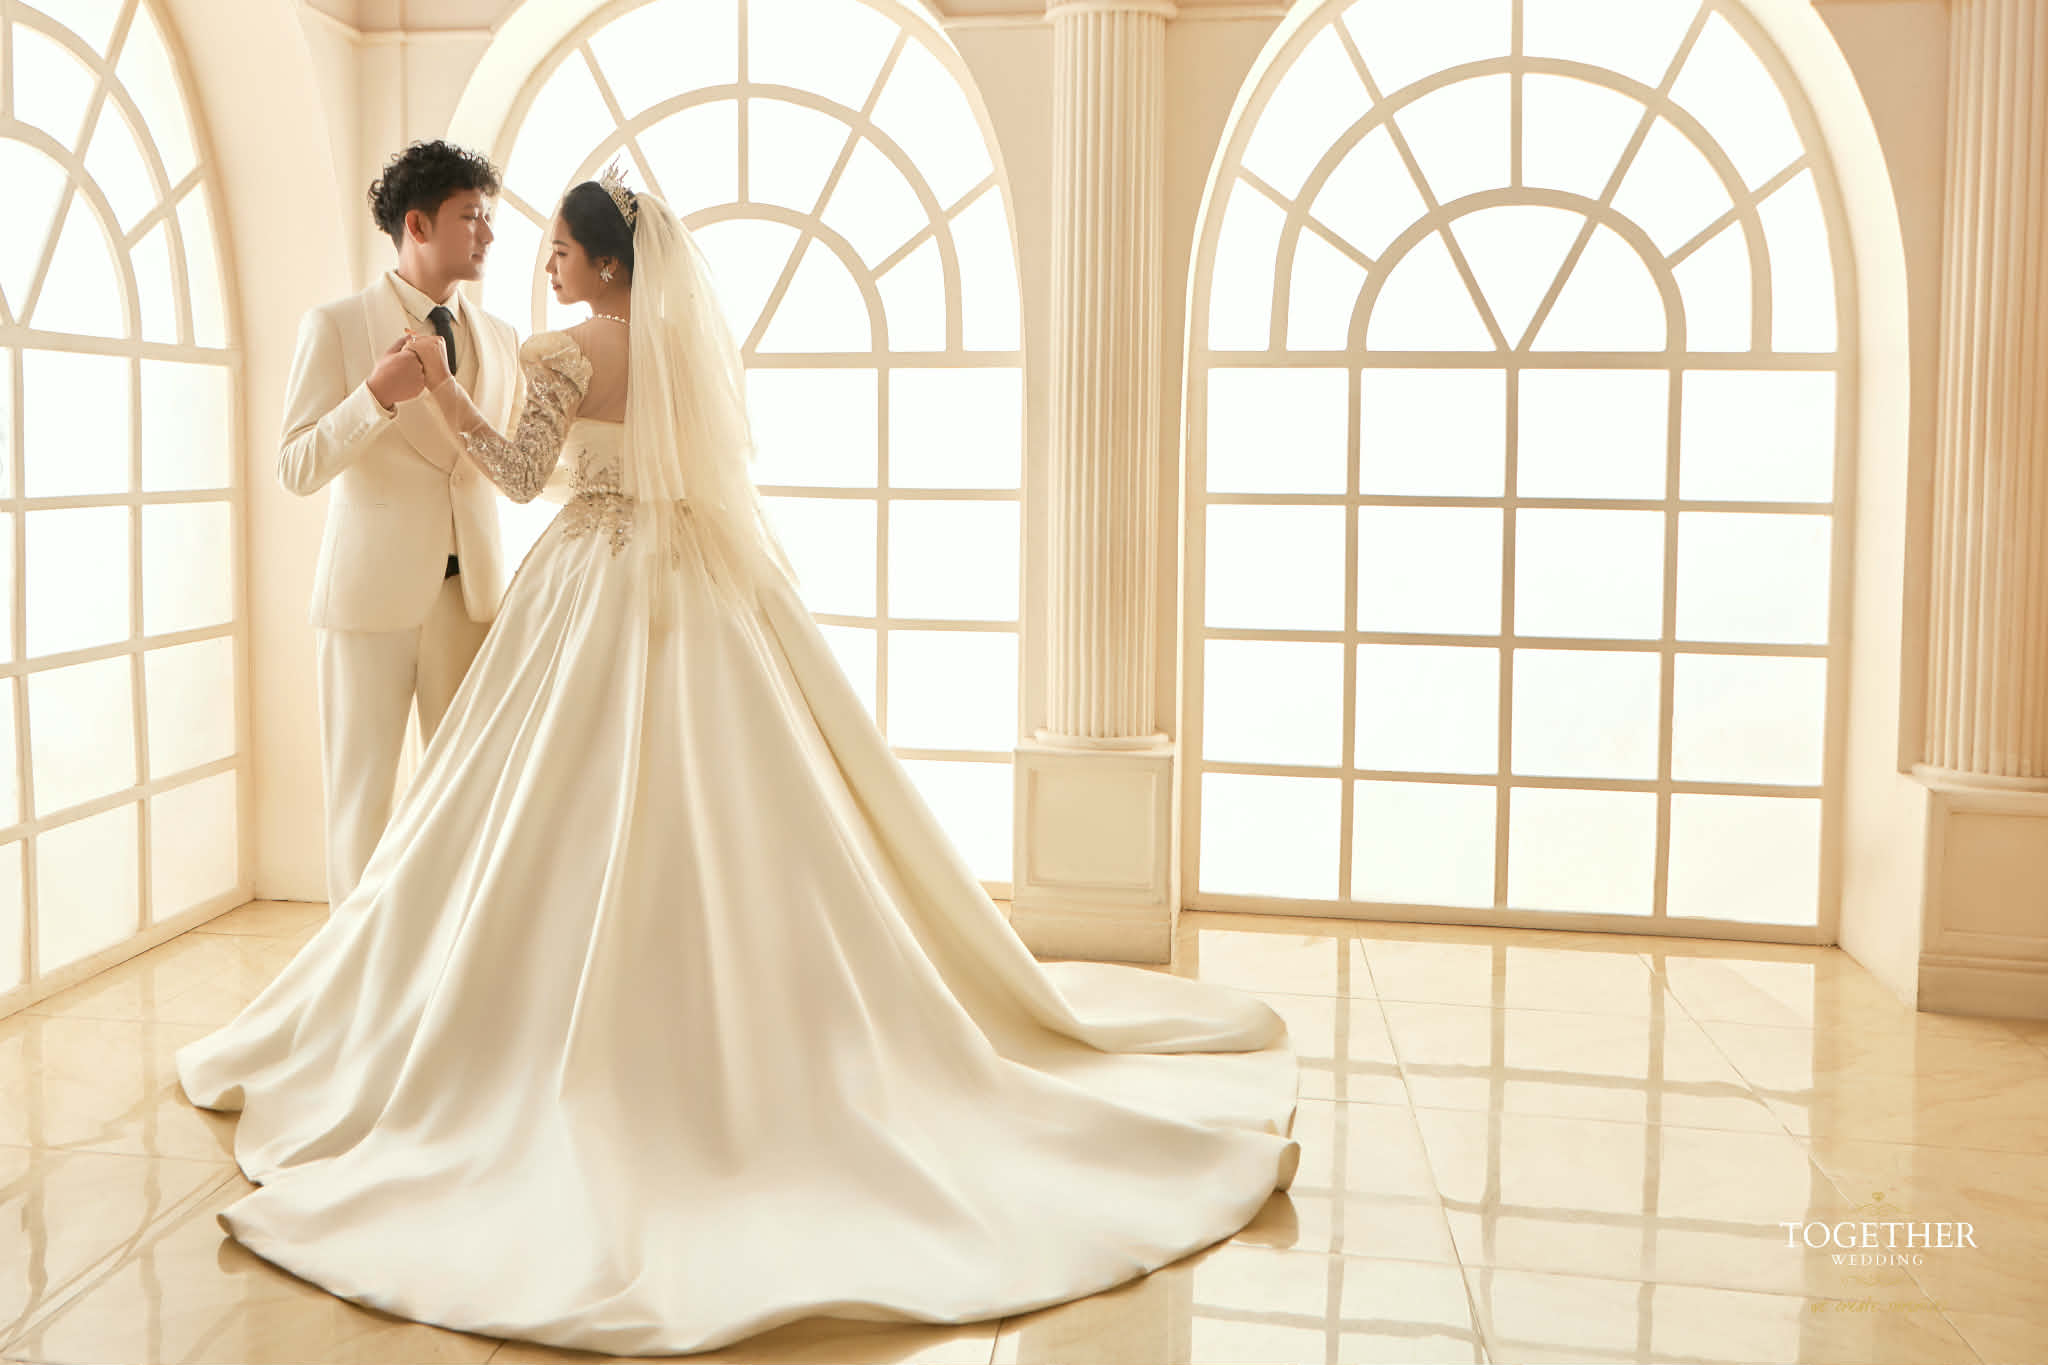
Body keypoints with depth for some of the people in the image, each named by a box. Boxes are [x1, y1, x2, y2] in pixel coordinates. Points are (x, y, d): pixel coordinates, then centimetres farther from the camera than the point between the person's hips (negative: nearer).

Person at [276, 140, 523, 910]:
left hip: (470, 592, 4)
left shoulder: (499, 340, 11)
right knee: (361, 790, 5)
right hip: (372, 592, -4)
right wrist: (378, 394, -22)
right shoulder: (336, 326, -3)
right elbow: (297, 471, -9)